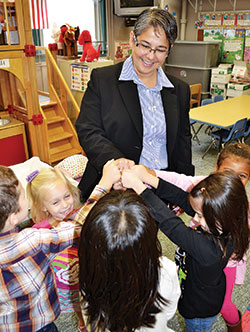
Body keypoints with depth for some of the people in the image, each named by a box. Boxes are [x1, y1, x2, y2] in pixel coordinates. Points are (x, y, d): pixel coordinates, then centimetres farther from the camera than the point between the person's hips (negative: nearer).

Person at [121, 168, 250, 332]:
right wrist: (149, 178, -28)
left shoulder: (209, 248, -45)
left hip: (200, 312, -6)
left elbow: (170, 224, -43)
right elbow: (184, 198, -22)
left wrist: (138, 186, -39)